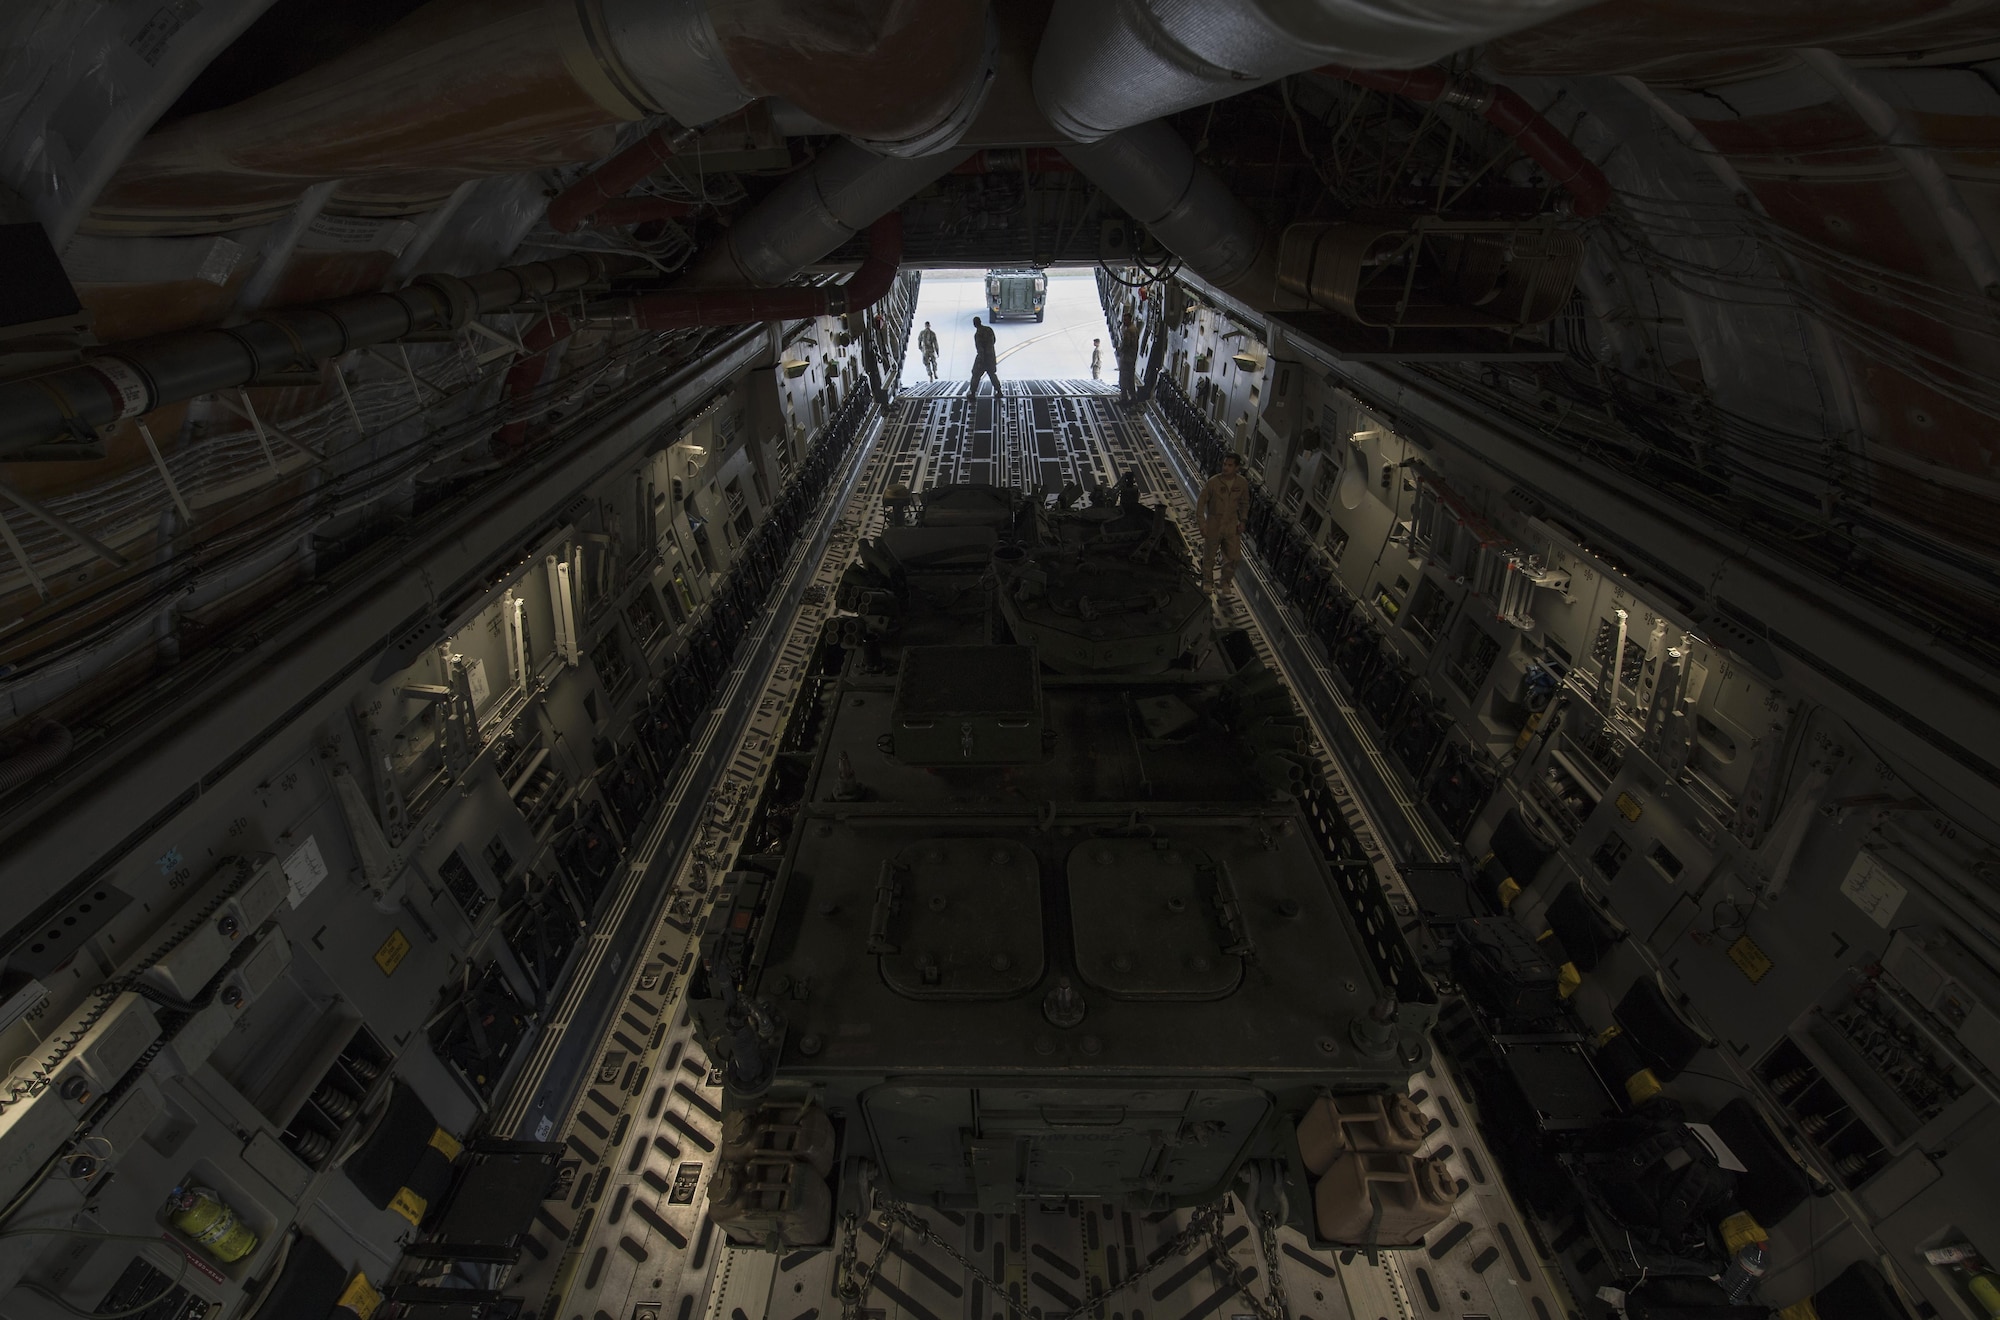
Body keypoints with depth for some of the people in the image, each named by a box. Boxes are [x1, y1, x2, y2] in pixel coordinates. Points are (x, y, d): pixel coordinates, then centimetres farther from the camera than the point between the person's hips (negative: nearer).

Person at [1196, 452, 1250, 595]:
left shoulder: (1242, 483, -9)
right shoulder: (1213, 482, -18)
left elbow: (1245, 503, 9)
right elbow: (1201, 502, -10)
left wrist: (1242, 521, 3)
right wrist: (1202, 524, -12)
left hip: (1232, 526, 2)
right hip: (1213, 525, -2)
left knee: (1234, 558, 6)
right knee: (1209, 556, 14)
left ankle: (1225, 583, 30)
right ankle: (1206, 581, 38)